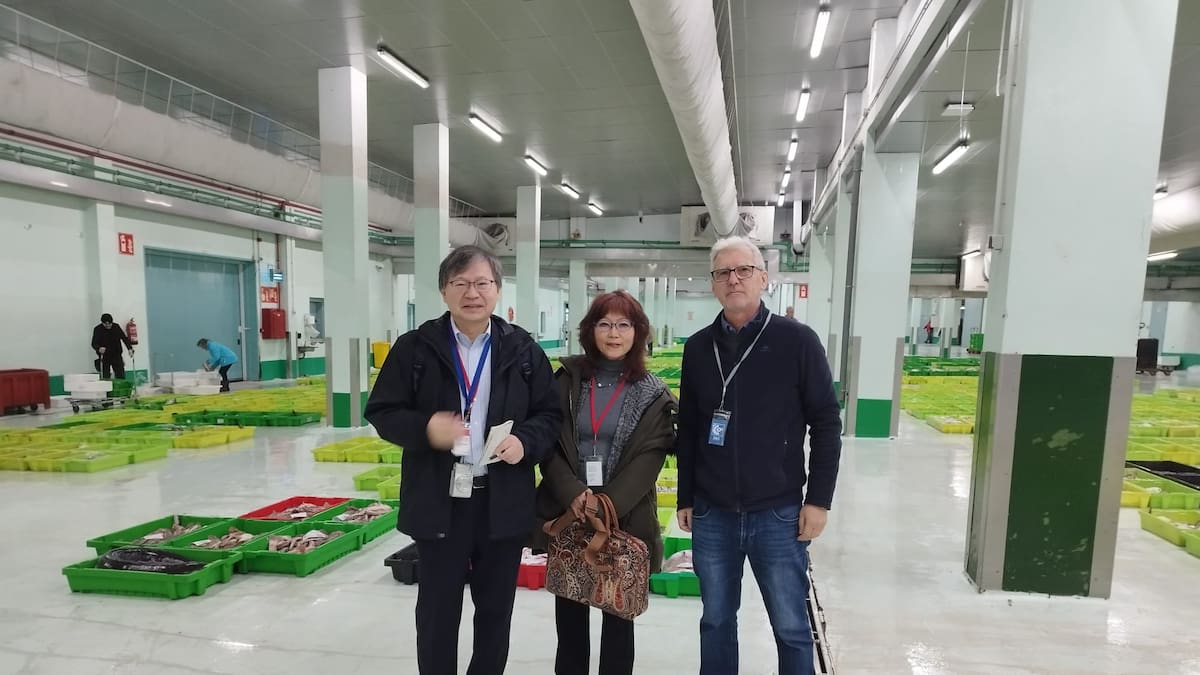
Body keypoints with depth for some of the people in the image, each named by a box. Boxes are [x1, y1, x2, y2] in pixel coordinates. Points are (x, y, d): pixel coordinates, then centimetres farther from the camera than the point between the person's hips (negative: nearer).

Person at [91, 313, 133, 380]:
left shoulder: (116, 327, 0)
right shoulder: (98, 329, -5)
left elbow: (124, 338, 0)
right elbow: (94, 343, -8)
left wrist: (130, 348, -14)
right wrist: (99, 349, -31)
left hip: (117, 355, 2)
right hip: (104, 357, -1)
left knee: (121, 376, -2)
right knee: (105, 377, -2)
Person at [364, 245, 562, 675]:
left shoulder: (523, 349, 0)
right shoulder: (415, 347, -3)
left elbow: (551, 414, 4)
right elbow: (382, 412, -1)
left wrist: (526, 440, -16)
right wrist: (425, 429, -20)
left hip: (504, 503, 1)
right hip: (439, 502, -1)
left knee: (496, 609, 18)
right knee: (437, 610, 15)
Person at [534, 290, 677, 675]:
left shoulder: (652, 394, -1)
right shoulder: (567, 379, 2)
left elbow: (650, 457, -7)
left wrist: (610, 503, -18)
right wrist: (572, 493, -15)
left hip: (625, 519, -1)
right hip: (566, 514, 1)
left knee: (619, 613, 11)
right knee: (569, 610, 13)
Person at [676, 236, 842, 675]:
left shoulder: (797, 340, -6)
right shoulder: (698, 347, 3)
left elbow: (826, 424, -4)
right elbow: (687, 429, 8)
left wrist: (818, 499, -7)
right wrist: (686, 499, 9)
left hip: (778, 513, -2)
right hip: (712, 514, 3)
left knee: (790, 626, 11)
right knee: (716, 621, 17)